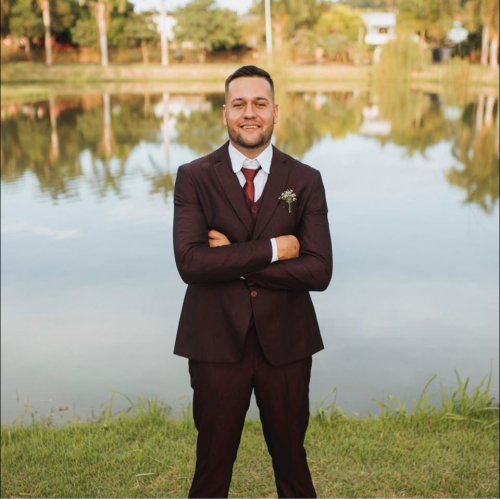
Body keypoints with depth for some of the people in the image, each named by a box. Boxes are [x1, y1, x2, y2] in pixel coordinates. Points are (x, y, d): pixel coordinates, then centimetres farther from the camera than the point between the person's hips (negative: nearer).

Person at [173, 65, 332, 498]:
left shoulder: (305, 181, -1)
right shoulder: (194, 177, -3)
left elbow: (319, 271, -11)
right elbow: (190, 262, -17)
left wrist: (236, 259, -15)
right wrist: (271, 249, -18)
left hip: (285, 342, 1)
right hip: (217, 341, -1)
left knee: (291, 457, 15)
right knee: (213, 461, 13)